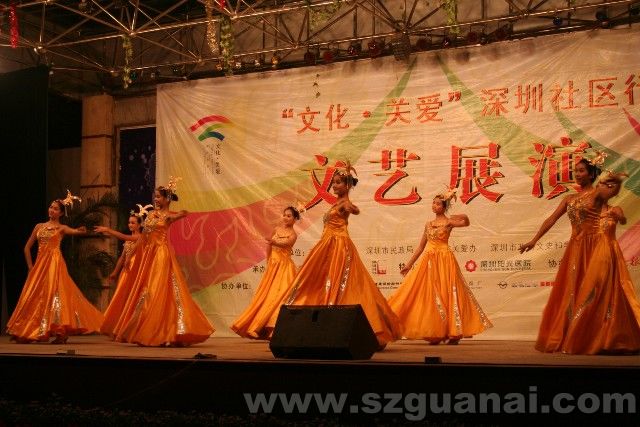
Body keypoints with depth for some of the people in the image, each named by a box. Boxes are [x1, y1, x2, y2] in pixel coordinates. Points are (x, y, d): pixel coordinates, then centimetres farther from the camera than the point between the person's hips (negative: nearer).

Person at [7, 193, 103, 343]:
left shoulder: (61, 228, 3)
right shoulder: (39, 226, 14)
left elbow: (74, 231, -19)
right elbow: (27, 247, 16)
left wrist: (81, 230, -43)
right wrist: (30, 266, 8)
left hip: (55, 264, -5)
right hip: (39, 265, 5)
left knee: (54, 294, -13)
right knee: (36, 296, 6)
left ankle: (61, 333, -12)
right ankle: (30, 331, 14)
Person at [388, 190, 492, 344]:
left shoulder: (449, 222, 0)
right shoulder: (428, 224, 16)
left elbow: (466, 220, -20)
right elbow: (420, 247, 19)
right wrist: (409, 265, 17)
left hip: (444, 261, -6)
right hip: (428, 261, 6)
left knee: (445, 295, -6)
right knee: (428, 295, 2)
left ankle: (453, 333, 1)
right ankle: (435, 333, 9)